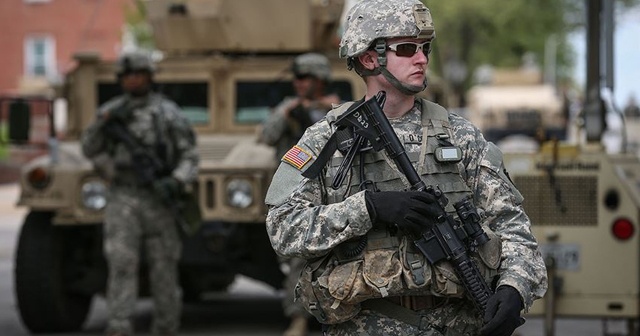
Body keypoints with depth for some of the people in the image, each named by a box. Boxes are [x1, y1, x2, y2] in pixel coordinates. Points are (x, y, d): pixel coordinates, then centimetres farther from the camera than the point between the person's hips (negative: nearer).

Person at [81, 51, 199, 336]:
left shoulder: (168, 113, 2)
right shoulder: (110, 111, 10)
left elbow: (189, 157, -2)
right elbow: (90, 148, 7)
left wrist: (176, 182, -21)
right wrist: (105, 123, -11)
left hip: (157, 198, -1)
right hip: (122, 198, 1)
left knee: (164, 267, 3)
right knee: (121, 262, -10)